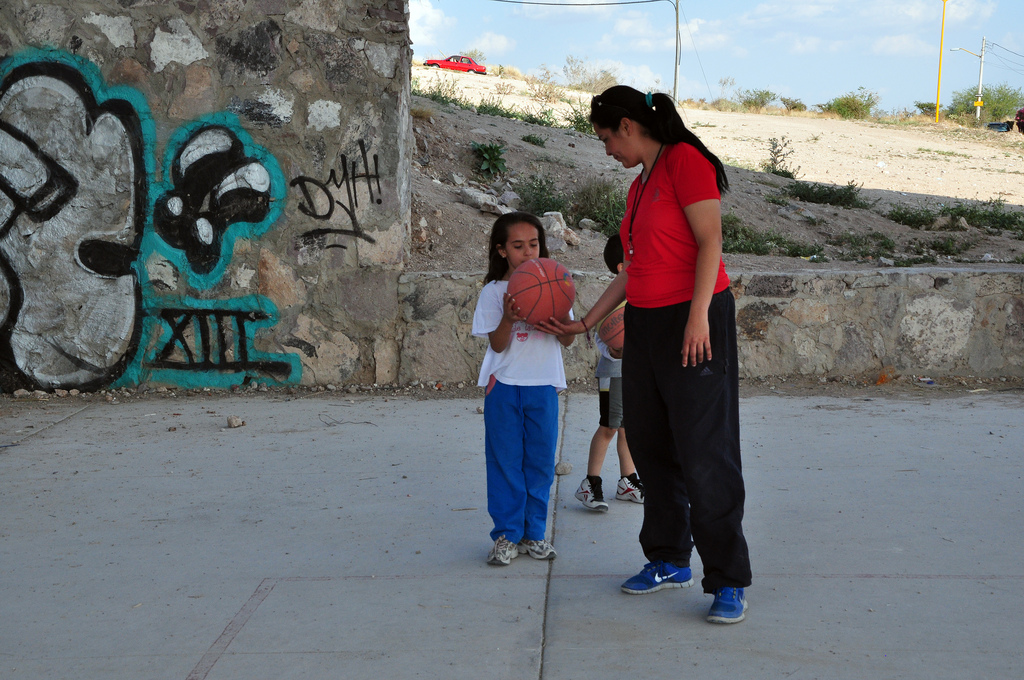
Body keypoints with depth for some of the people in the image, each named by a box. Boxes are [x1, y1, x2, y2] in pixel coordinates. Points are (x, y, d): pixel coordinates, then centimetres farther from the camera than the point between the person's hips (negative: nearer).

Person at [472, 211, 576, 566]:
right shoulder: (493, 292, 1)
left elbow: (568, 340, 2)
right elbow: (497, 345, -4)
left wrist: (563, 312, -18)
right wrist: (509, 317, -23)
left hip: (543, 384, 2)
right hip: (504, 384, -2)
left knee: (540, 461, 5)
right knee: (505, 460, 1)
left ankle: (534, 533, 16)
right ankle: (507, 535, 8)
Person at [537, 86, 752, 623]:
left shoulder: (686, 161, -7)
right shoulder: (640, 186, 19)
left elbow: (710, 242, -15)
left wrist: (698, 315, -22)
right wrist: (586, 322, 24)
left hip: (693, 320, -9)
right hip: (644, 323, 9)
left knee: (703, 453, -8)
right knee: (651, 447, 12)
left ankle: (729, 583, -1)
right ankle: (669, 560, 26)